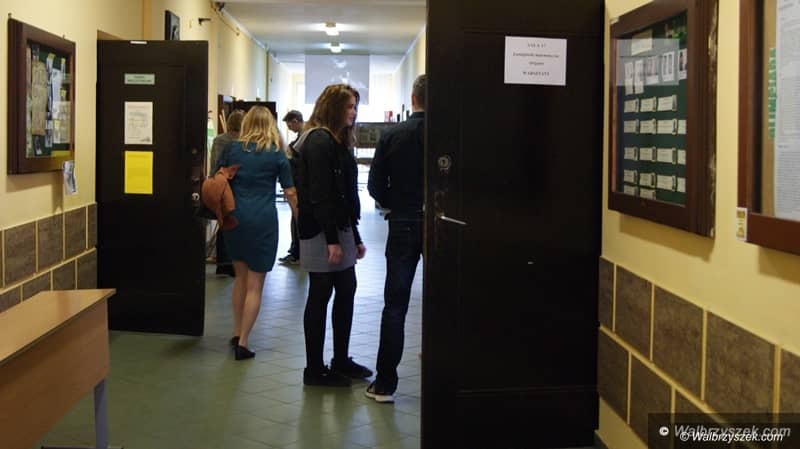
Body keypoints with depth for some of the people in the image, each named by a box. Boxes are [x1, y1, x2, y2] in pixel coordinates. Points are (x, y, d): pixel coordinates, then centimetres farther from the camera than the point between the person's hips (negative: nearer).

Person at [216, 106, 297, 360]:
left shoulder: (233, 149, 4)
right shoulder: (277, 154, -1)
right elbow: (290, 192, 1)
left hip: (235, 217, 3)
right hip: (263, 220, -3)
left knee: (241, 276, 20)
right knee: (255, 284, 3)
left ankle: (236, 334, 23)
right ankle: (242, 343, 1)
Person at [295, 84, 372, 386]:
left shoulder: (337, 142, 17)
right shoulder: (319, 141, -13)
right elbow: (319, 195, -20)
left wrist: (355, 237, 18)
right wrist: (332, 240, -23)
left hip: (340, 228, 10)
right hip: (321, 232, -10)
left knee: (346, 291, 12)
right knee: (320, 296, -2)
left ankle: (341, 361, 23)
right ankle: (314, 370, 8)